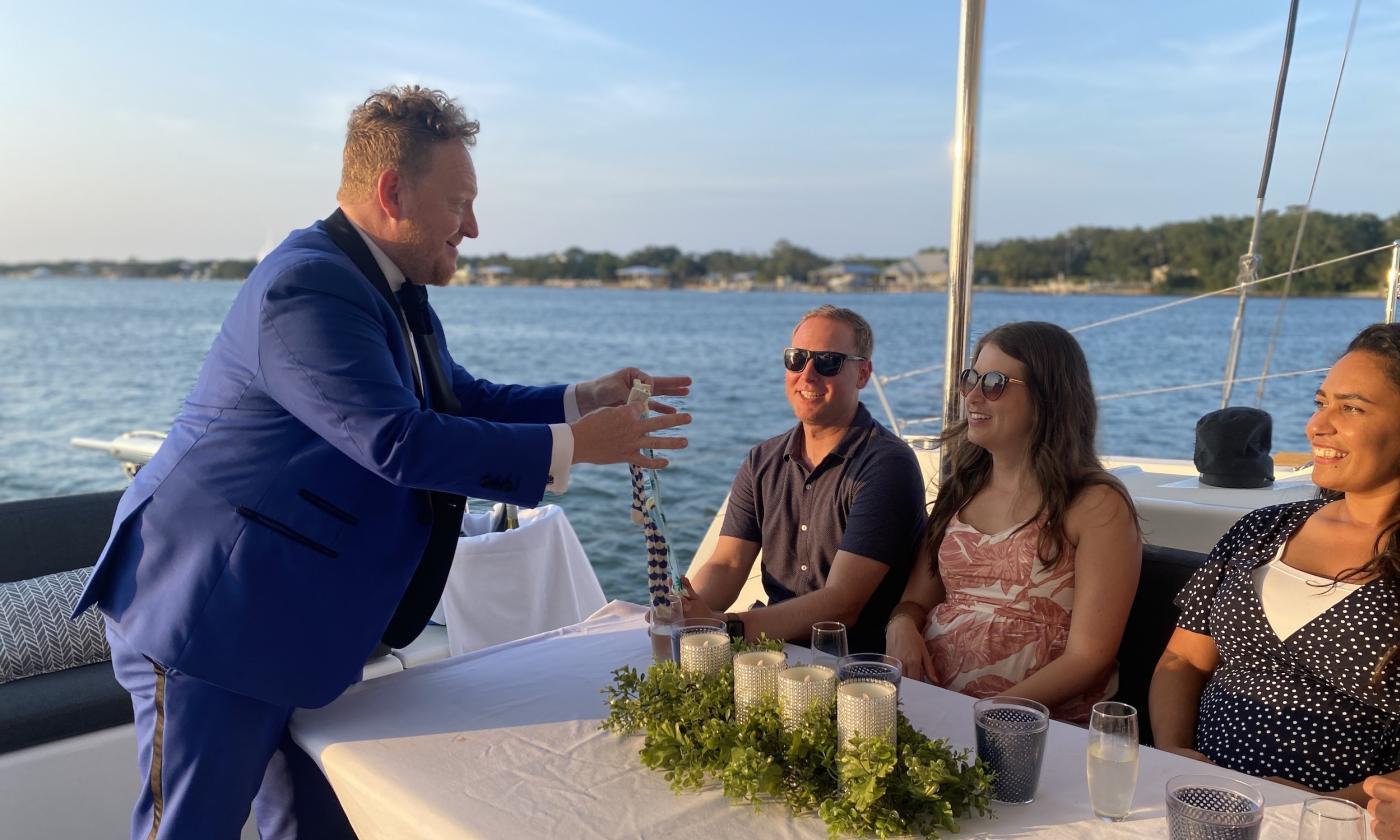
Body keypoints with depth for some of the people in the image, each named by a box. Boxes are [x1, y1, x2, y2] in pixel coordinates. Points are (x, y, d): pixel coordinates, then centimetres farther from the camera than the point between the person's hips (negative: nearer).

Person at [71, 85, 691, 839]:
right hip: (213, 615, -10)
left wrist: (585, 398, 2)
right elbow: (400, 443, -30)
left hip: (301, 624, 10)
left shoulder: (389, 291, 11)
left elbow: (463, 399, 15)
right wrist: (573, 446, -25)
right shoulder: (308, 288, -22)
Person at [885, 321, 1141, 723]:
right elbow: (916, 600, 17)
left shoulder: (1097, 506, -4)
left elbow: (1087, 658, -9)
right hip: (926, 699, 5)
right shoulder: (961, 487, 13)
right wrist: (901, 627, -6)